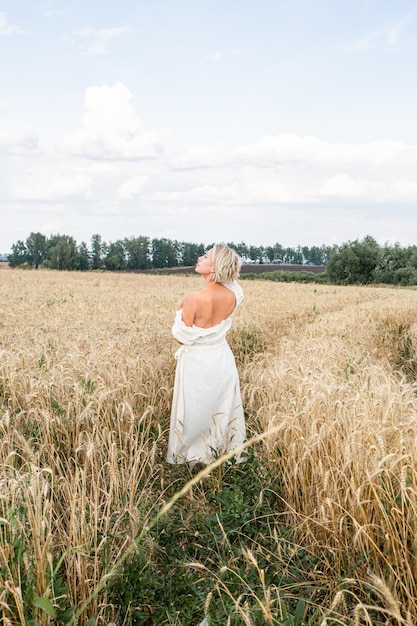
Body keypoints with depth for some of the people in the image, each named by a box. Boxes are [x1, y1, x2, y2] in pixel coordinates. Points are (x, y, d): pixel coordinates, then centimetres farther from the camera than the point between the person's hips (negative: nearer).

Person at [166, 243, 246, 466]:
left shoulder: (193, 300, -28)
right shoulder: (233, 295, -14)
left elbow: (182, 337, -17)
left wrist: (179, 310, -4)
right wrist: (228, 271, -1)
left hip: (196, 361, -4)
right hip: (221, 358, 4)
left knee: (195, 411, 16)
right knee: (224, 408, 21)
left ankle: (193, 455, 33)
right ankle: (229, 452, 37)